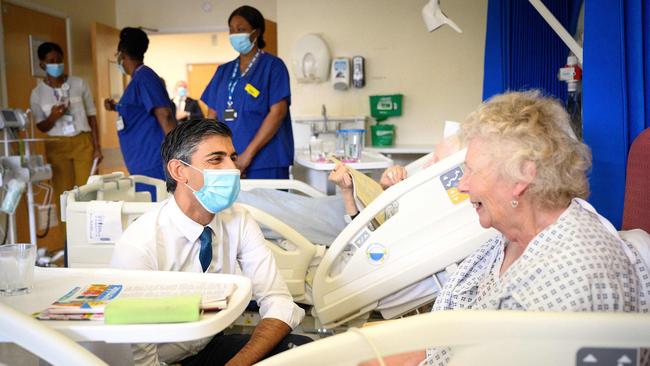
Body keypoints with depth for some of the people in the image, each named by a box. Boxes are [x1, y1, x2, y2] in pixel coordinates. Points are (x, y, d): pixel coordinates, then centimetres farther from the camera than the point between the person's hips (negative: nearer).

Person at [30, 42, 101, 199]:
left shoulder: (79, 84, 1)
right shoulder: (37, 93, 2)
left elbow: (91, 116, 3)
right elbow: (41, 127, 7)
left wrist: (97, 147, -1)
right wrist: (52, 117, -16)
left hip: (83, 143, 0)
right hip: (57, 147, 1)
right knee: (64, 194, -1)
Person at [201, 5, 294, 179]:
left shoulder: (273, 65, -1)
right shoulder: (223, 71, 15)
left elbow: (278, 112, -11)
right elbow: (212, 115, 15)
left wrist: (248, 154, -15)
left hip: (265, 163, -5)